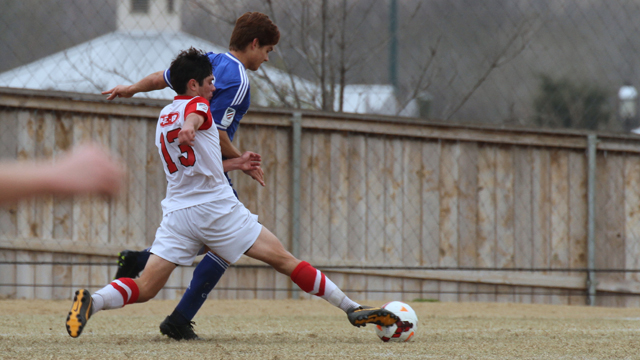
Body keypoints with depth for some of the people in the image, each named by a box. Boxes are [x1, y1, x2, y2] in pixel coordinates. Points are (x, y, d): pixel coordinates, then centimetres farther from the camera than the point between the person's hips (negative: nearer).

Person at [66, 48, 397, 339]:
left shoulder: (163, 118, 23)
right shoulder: (196, 105, 0)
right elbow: (193, 118, -27)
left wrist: (234, 163, 41)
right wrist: (189, 128, -50)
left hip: (177, 213, 6)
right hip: (217, 208, -6)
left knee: (145, 288, -3)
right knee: (283, 260, -1)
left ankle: (92, 301, -31)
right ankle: (352, 309, 0)